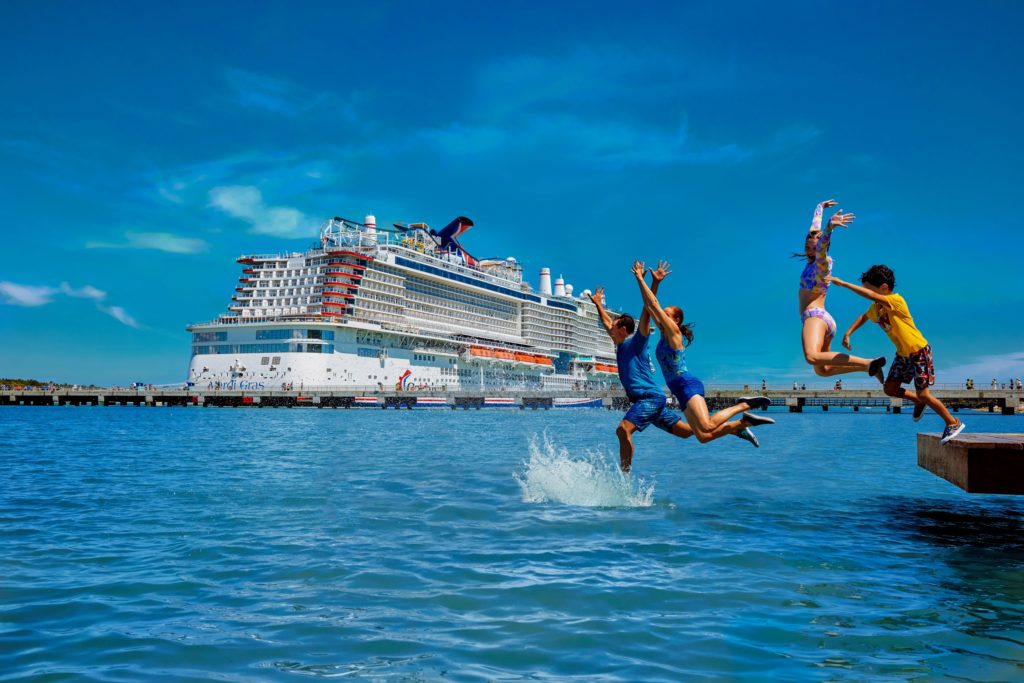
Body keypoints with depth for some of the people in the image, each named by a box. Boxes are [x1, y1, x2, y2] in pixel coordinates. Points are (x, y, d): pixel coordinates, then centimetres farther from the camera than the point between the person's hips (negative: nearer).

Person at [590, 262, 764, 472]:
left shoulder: (636, 343, -2)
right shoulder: (621, 347, 19)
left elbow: (647, 312, -12)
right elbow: (606, 322, 34)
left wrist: (655, 283, -18)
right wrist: (598, 304, 40)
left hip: (650, 397, -9)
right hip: (644, 400, 9)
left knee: (623, 429, -27)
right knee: (687, 431, 10)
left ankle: (624, 472, -28)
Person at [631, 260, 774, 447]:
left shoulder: (674, 332, -3)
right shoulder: (664, 333, 18)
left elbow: (655, 305, -8)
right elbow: (648, 306, 19)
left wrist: (641, 279, -5)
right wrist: (639, 280, 17)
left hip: (688, 385, -8)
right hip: (681, 390, 8)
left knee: (707, 427, -26)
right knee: (703, 437, -1)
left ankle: (744, 405, -10)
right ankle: (743, 422, 7)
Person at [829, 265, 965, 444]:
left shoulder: (896, 300, -26)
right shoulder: (875, 307, -2)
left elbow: (870, 295, -42)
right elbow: (864, 317, 20)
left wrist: (843, 284, -42)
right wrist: (848, 332, 8)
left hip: (919, 350, -8)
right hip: (902, 353, 8)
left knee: (923, 394, -6)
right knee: (889, 388, 2)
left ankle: (953, 423, 13)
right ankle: (918, 402, 28)